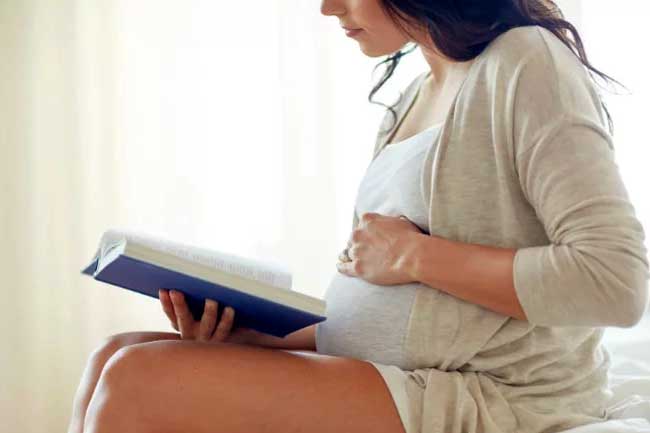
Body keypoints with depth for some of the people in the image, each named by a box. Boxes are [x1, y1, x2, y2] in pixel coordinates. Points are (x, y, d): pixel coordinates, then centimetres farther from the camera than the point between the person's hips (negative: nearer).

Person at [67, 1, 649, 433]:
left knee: (138, 382, -18)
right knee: (118, 357, -2)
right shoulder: (414, 99, 16)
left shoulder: (527, 62, -9)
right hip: (380, 375, 8)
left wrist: (416, 254, -15)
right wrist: (248, 341, 0)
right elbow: (382, 310, 14)